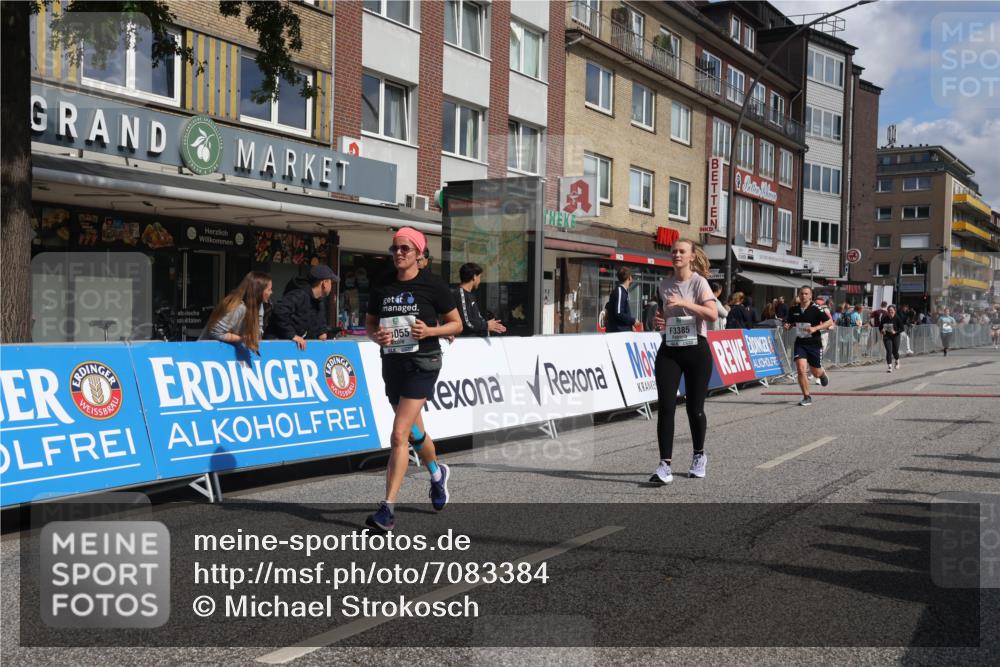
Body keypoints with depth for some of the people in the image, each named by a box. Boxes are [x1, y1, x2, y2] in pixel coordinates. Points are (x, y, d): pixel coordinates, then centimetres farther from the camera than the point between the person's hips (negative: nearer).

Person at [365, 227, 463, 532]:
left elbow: (456, 324, 1)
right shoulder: (381, 287, 7)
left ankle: (388, 509, -14)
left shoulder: (432, 285, -5)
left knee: (399, 435, -16)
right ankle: (437, 473, 50)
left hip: (422, 363, -6)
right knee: (413, 431, 21)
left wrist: (430, 330, -17)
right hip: (392, 363, 6)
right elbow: (369, 323, 16)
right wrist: (377, 335, -6)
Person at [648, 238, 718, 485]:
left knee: (694, 408, 4)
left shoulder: (699, 282, -6)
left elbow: (713, 314, -20)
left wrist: (684, 303, -27)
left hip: (696, 349, -4)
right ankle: (665, 465, -8)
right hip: (669, 350, 4)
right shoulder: (664, 284, 10)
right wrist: (659, 321, 4)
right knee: (665, 407, -8)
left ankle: (699, 456, 28)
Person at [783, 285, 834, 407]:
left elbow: (830, 322, -10)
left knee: (816, 373, 9)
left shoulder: (816, 309, -10)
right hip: (800, 343, 2)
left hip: (814, 343, -2)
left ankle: (823, 374, 48)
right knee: (801, 369, -15)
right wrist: (787, 326, -6)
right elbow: (790, 322, 18)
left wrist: (815, 328, -22)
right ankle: (807, 397, -3)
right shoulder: (793, 310, 2)